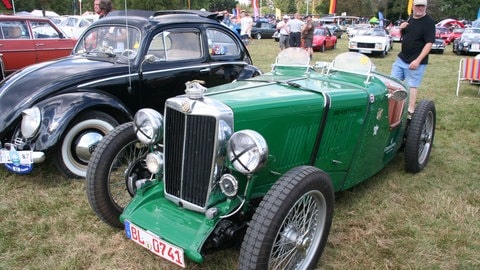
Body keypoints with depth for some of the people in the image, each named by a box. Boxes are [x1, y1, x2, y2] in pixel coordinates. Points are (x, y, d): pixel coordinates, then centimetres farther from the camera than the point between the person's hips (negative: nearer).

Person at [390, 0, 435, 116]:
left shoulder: (429, 22, -12)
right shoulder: (410, 18, 9)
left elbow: (429, 43, -17)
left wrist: (418, 60, -24)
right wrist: (401, 29, -2)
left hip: (415, 62, -7)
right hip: (401, 58, 7)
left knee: (412, 86, -1)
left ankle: (410, 111, 7)